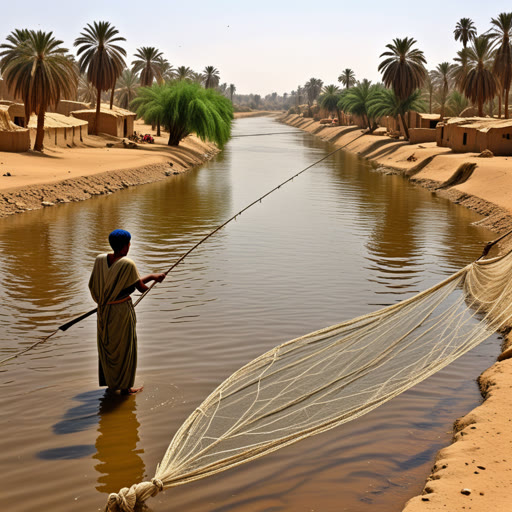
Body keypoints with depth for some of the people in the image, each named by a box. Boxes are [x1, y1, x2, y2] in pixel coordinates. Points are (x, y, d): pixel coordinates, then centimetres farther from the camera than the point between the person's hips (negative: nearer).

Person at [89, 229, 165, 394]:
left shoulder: (100, 259, -3)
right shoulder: (127, 264, -20)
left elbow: (92, 285, 3)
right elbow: (141, 287, -12)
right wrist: (153, 277, 6)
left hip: (104, 311, 6)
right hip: (122, 310, -6)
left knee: (106, 345, 19)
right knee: (124, 347, 8)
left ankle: (110, 382, 34)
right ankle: (124, 387, 19)